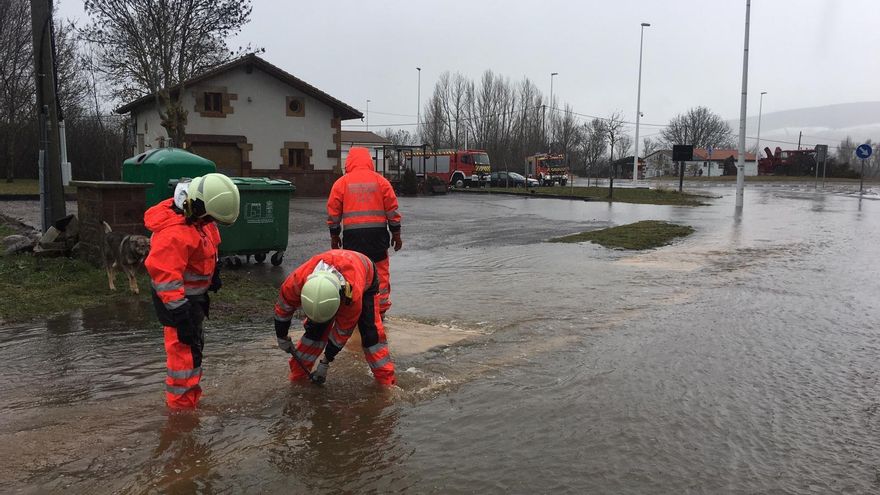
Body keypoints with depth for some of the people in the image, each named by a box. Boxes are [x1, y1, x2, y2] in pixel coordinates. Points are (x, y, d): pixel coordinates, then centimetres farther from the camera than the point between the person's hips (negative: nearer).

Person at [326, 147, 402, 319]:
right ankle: (380, 310, 11)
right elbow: (392, 209, 3)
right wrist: (396, 233, 10)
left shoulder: (341, 183, 3)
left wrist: (334, 236, 14)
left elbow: (333, 212, 4)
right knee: (380, 272, 8)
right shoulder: (380, 181, 4)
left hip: (352, 234, 0)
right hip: (377, 233, 1)